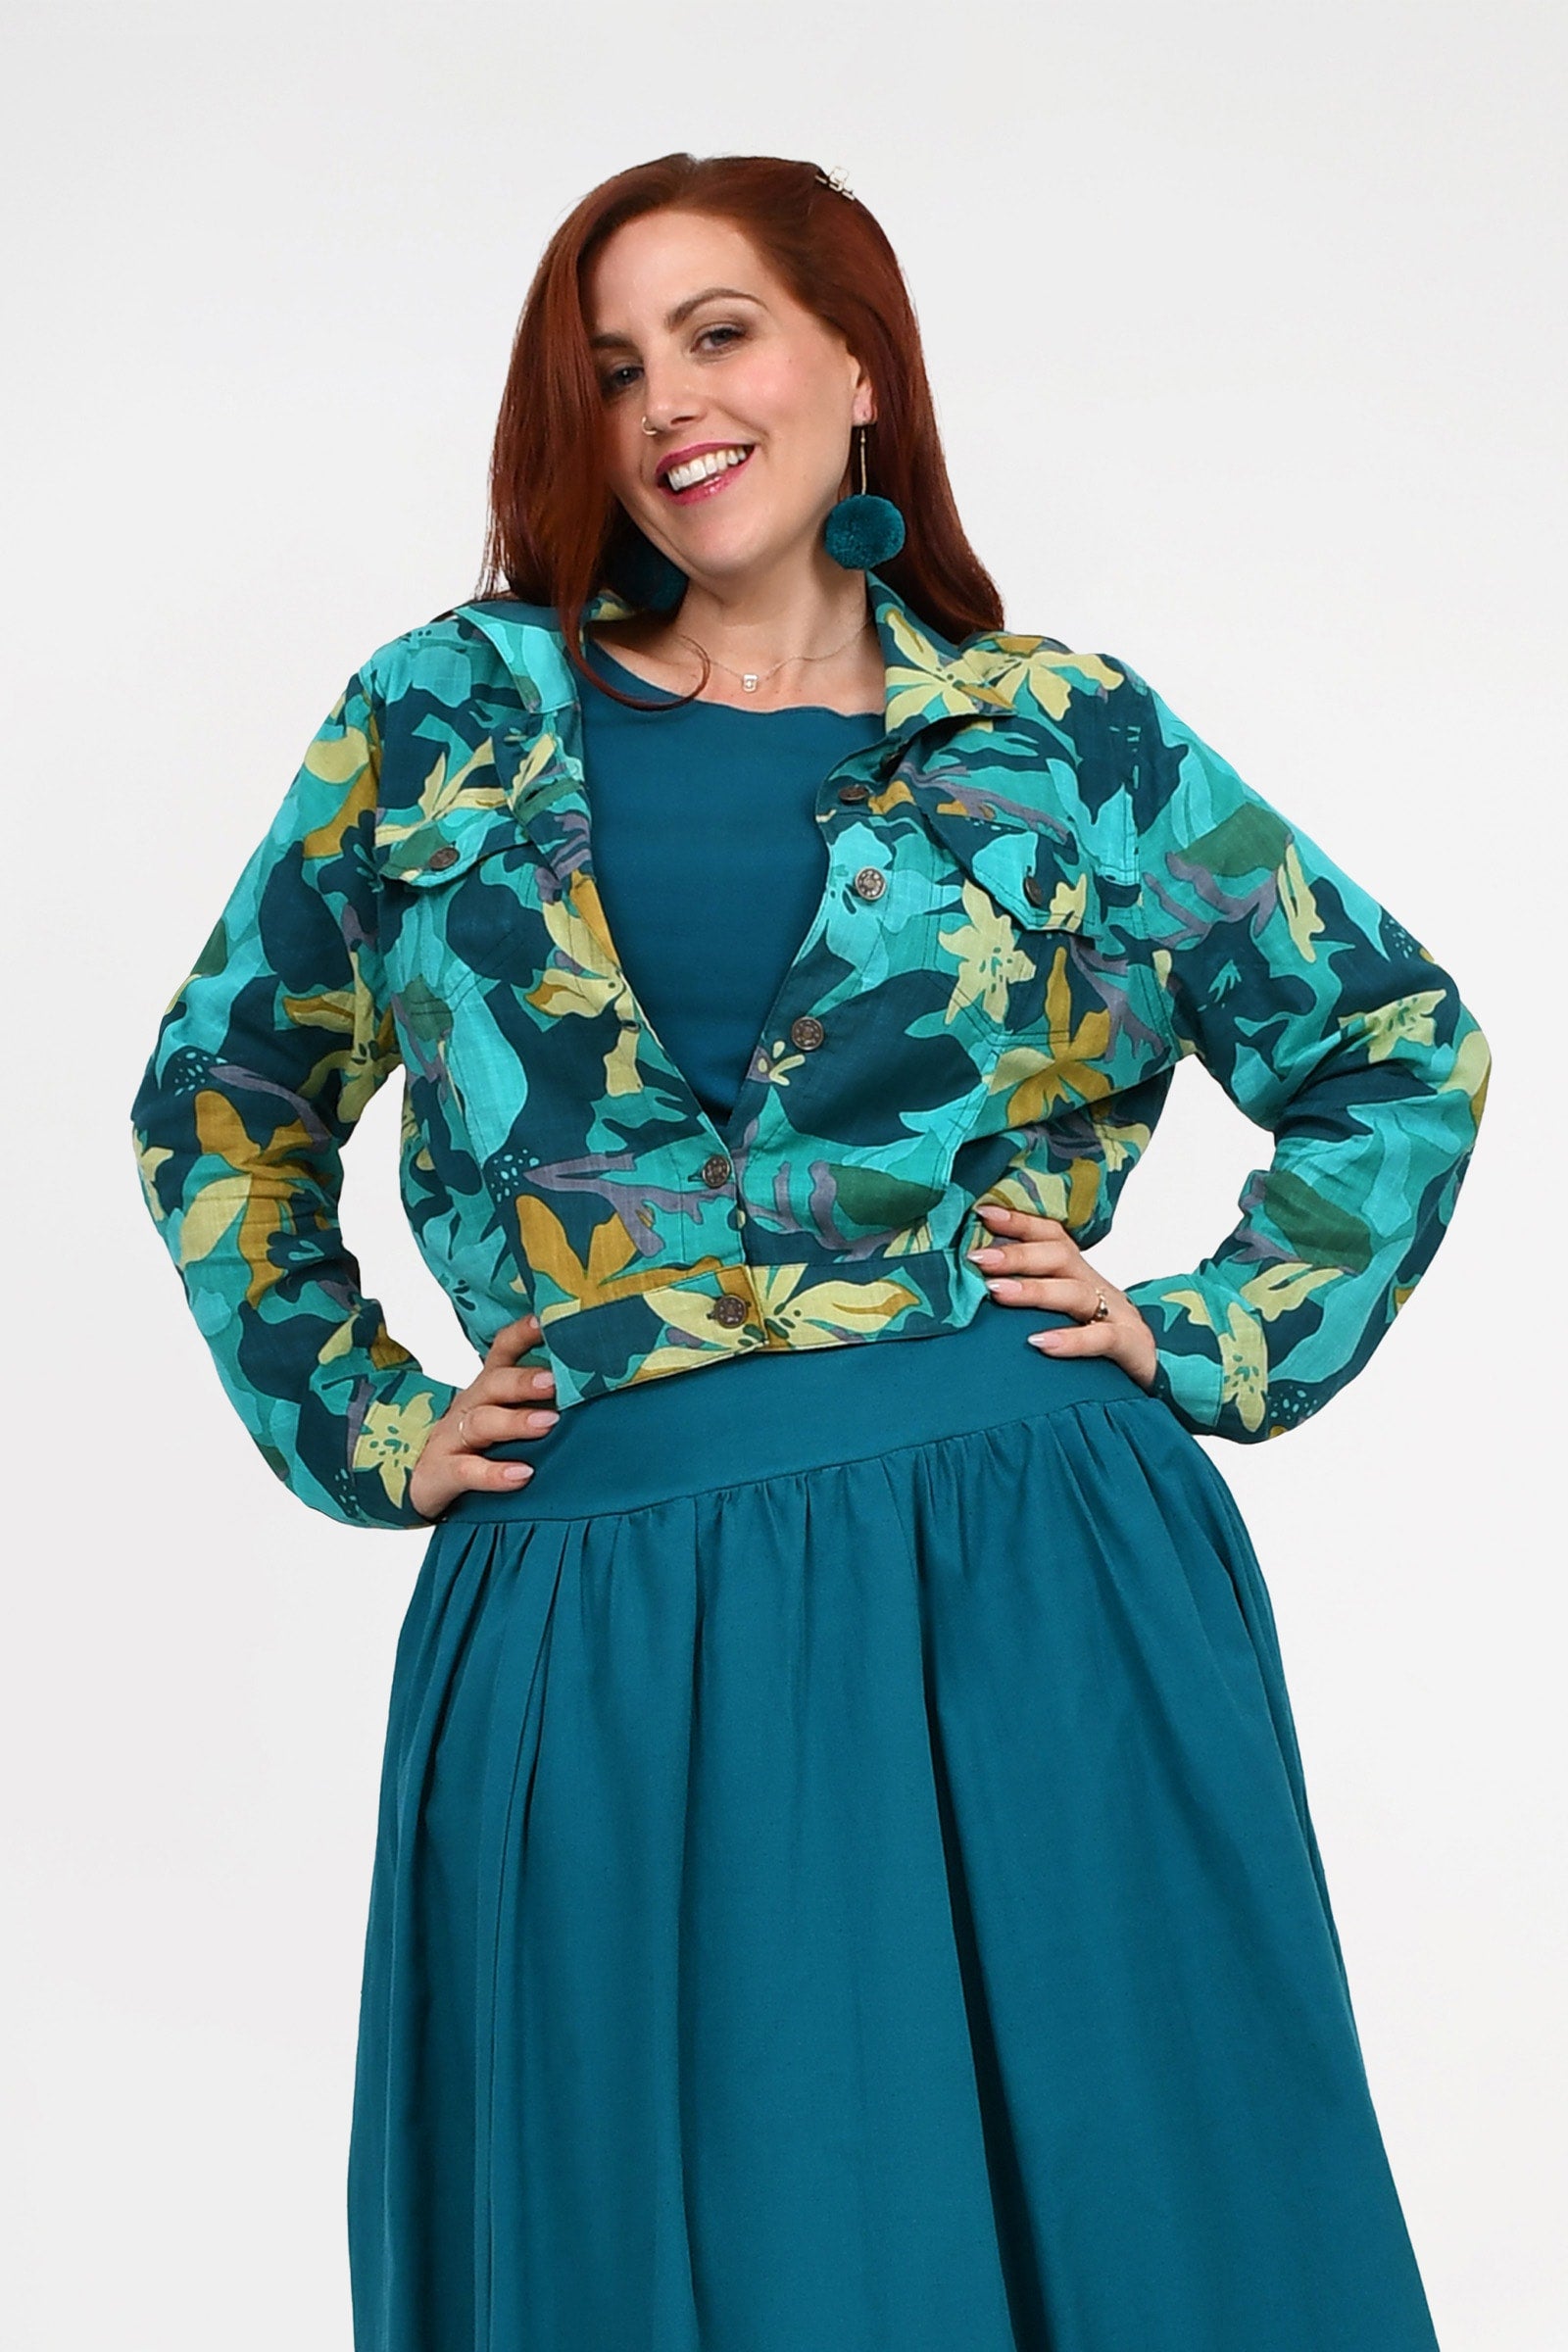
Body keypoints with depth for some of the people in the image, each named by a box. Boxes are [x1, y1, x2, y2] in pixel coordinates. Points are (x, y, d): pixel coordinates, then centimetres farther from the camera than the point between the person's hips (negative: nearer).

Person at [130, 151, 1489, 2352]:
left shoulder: (1068, 744, 6)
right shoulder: (450, 717, 8)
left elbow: (1406, 1052, 15)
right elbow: (220, 1101, 17)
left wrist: (1216, 1341, 5)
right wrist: (359, 1425, 9)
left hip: (1027, 1590, 0)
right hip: (601, 1613, 1)